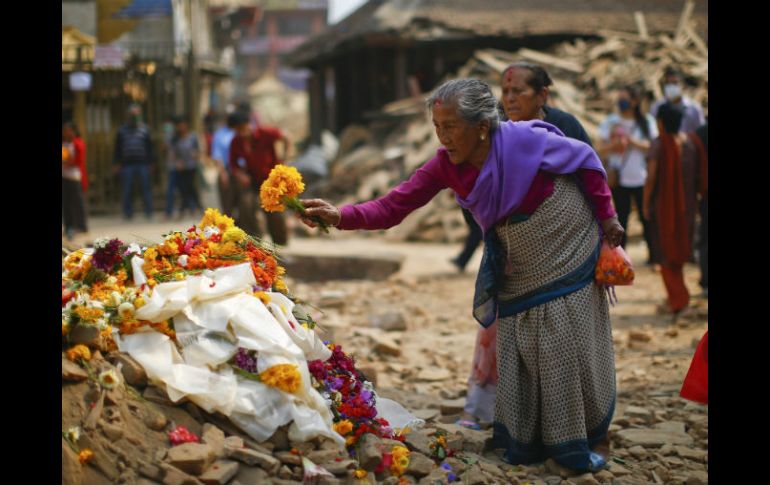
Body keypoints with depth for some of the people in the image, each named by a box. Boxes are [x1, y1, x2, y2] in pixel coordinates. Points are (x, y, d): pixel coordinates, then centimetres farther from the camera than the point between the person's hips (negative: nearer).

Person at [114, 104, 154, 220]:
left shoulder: (144, 129, 8)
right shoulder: (122, 130, 8)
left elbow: (149, 147, 10)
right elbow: (117, 148, 10)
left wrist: (150, 162, 6)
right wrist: (117, 163, 4)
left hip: (143, 163, 0)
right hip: (127, 164, 0)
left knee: (146, 188, 0)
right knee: (127, 189, 3)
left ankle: (149, 212, 8)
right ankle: (128, 213, 11)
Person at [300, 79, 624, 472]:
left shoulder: (528, 141, -26)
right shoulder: (445, 166, -14)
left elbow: (587, 160, -10)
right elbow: (393, 206, -20)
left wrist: (606, 217, -4)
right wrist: (341, 216, -35)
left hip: (568, 262, -4)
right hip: (518, 277, 4)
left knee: (568, 351, 1)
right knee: (516, 356, 4)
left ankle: (575, 445, 17)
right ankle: (523, 443, 18)